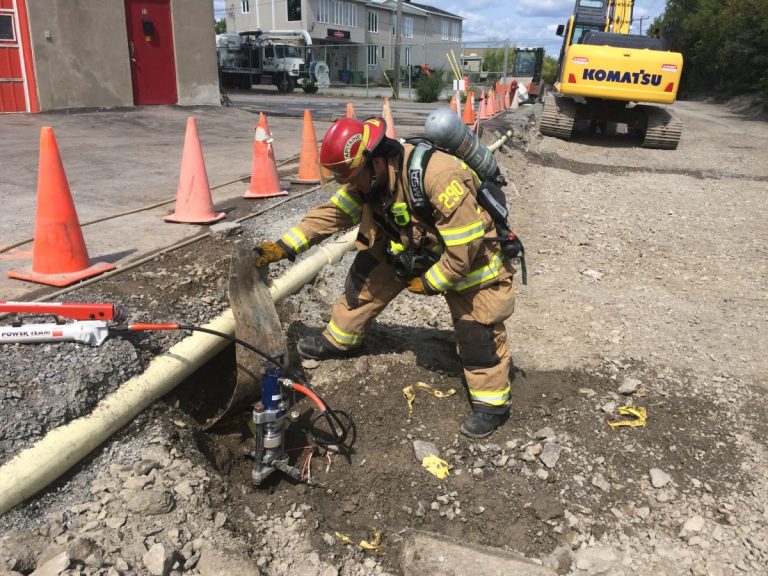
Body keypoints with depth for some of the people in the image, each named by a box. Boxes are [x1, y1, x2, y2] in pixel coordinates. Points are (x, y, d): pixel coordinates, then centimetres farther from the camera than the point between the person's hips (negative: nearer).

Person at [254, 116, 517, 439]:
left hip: (468, 255, -7)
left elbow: (465, 246, -34)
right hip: (411, 248, 7)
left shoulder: (439, 178, -39)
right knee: (365, 276, 5)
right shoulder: (370, 177, -14)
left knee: (477, 329, -8)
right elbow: (333, 213, -6)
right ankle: (340, 340, 28)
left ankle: (492, 403, 11)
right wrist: (283, 247, -11)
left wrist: (428, 283, -21)